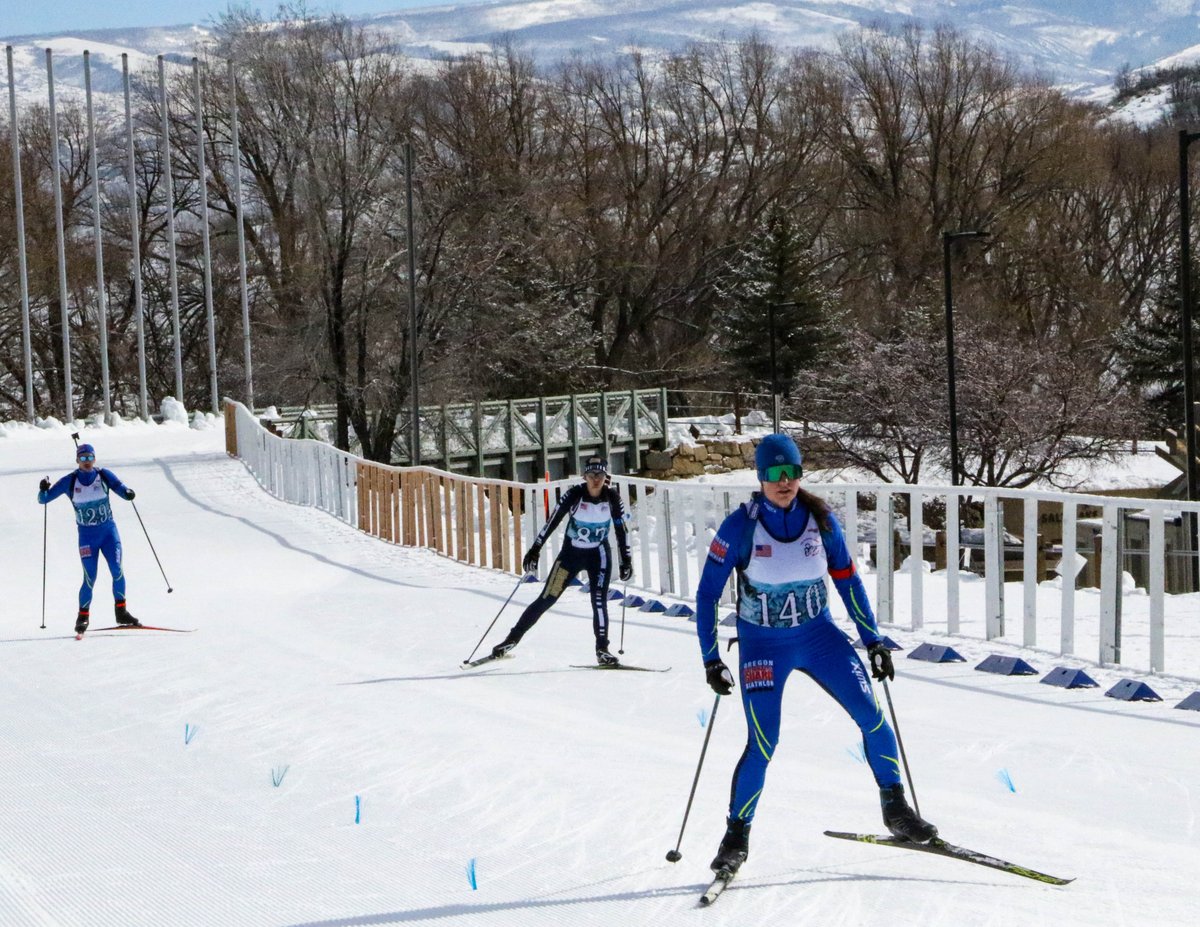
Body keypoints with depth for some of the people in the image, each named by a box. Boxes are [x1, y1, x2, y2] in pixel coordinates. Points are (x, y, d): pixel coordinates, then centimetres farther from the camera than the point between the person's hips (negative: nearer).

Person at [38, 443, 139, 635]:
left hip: (109, 530, 1)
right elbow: (44, 499, -1)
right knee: (90, 579, -6)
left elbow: (119, 487, -12)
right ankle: (83, 617, 11)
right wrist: (43, 490, -23)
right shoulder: (69, 482, -4)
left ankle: (121, 611, 0)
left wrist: (127, 493, -35)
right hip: (87, 535, -1)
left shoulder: (104, 475, -2)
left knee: (117, 570, -12)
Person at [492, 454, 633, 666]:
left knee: (599, 601, -15)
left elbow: (621, 529, -2)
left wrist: (626, 560, -4)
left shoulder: (612, 497, -11)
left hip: (598, 554, 1)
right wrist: (534, 550, -18)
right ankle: (512, 638, 9)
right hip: (570, 553, -1)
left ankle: (602, 650, -3)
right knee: (546, 599, -1)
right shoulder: (574, 494, -18)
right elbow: (552, 521, -15)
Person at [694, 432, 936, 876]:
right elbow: (707, 594, -6)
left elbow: (847, 580, 7)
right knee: (763, 744, -11)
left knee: (871, 715, -9)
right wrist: (711, 660, -10)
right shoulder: (741, 526, -12)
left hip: (819, 635, 3)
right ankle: (736, 835, 8)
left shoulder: (820, 519, -4)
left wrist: (874, 640, 5)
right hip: (763, 645, -3)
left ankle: (896, 809, 9)